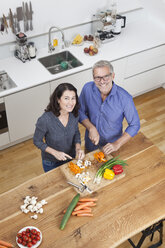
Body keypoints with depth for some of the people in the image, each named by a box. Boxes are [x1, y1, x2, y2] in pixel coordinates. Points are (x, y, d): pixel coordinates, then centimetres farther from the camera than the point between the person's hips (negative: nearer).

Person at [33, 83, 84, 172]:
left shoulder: (74, 114, -18)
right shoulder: (45, 120, -33)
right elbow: (37, 141, -18)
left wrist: (78, 148, -18)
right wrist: (55, 152, -27)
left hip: (70, 158, 4)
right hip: (51, 163, -4)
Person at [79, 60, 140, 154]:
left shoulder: (125, 98, -29)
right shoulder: (87, 88, -20)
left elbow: (135, 125, -17)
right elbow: (80, 111, -6)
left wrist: (117, 144, -24)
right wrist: (91, 128, -23)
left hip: (111, 146, -2)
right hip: (91, 142, 3)